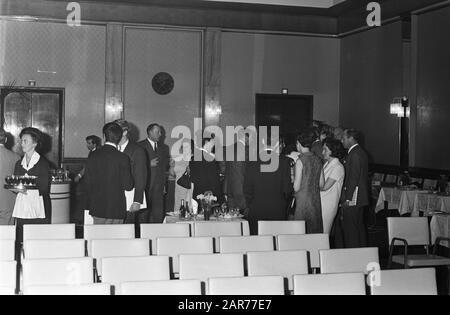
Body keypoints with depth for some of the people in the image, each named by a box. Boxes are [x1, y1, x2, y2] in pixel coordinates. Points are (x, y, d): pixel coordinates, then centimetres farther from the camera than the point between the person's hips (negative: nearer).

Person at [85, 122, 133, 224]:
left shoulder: (93, 156, -1)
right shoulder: (122, 158, -12)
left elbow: (88, 181, 4)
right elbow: (128, 186, -9)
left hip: (96, 207, 3)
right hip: (115, 209, -3)